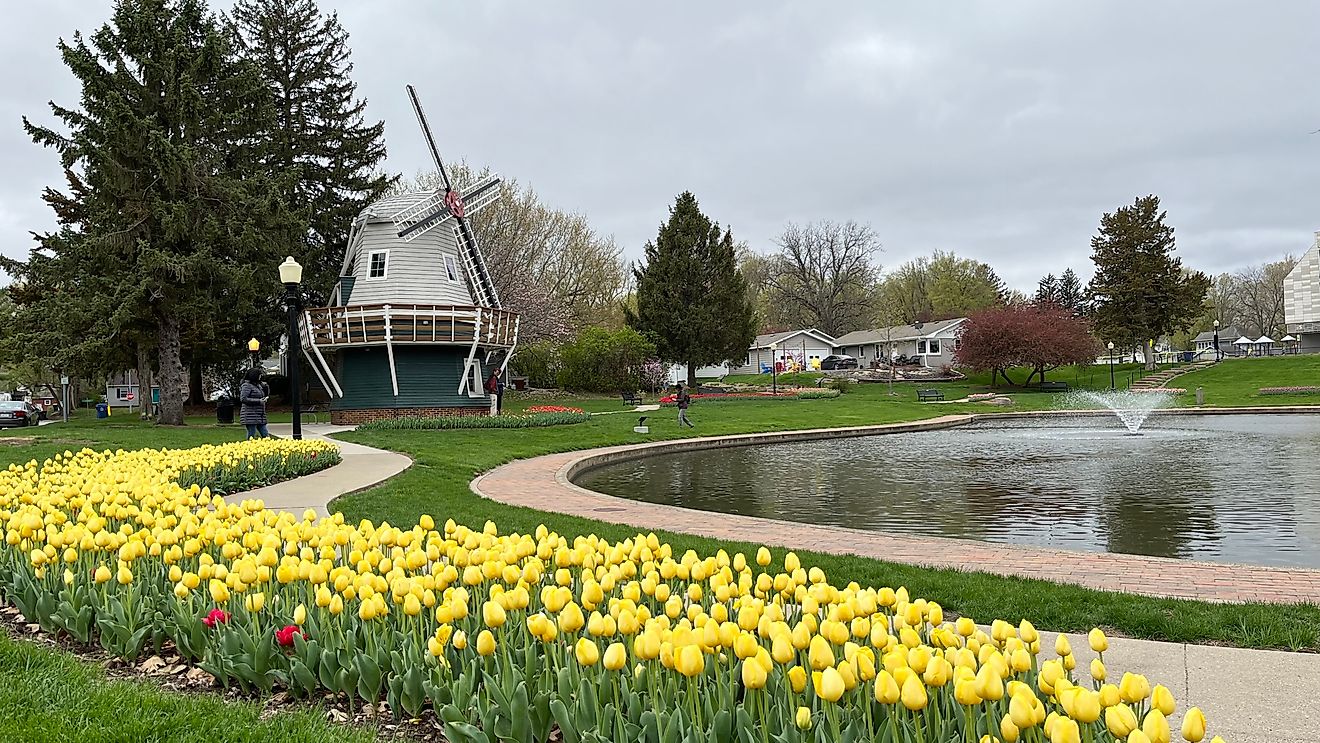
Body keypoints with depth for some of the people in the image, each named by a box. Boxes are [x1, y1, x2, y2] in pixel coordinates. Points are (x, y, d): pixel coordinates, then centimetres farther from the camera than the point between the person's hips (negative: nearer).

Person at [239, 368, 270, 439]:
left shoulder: (258, 385, 18)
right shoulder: (246, 385, -8)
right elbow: (243, 399, -18)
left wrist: (263, 400, 10)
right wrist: (258, 401, -18)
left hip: (260, 416, 9)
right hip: (250, 416, -9)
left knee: (265, 435, 4)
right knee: (251, 436, -7)